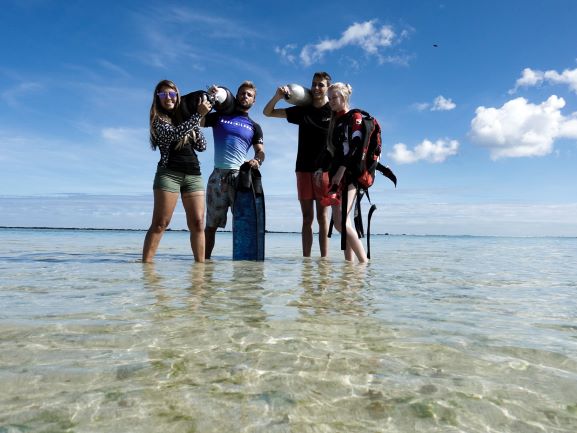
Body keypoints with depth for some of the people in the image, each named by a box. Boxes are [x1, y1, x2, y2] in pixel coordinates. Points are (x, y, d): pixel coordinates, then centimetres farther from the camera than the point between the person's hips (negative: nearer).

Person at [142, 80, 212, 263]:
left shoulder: (184, 117, 19)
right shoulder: (158, 119, 6)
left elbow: (201, 146, 14)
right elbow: (173, 133, -16)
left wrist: (196, 124, 1)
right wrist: (199, 114, -18)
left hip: (194, 174, 4)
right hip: (169, 173, -4)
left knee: (197, 223, -3)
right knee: (160, 223, -8)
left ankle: (200, 262, -1)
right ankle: (146, 263, -6)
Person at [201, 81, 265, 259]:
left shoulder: (254, 127, 18)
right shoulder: (219, 117, 15)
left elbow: (260, 152, 10)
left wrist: (257, 161, -13)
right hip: (218, 175, 0)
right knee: (211, 223, 2)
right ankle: (205, 258, 9)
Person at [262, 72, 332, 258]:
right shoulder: (302, 110, 11)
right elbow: (268, 112, 14)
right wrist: (278, 96, -4)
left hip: (324, 170, -3)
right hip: (303, 169, 3)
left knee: (322, 217, -2)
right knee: (307, 218, 5)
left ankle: (324, 258, 2)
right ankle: (306, 258, 9)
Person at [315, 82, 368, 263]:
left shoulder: (355, 117, 0)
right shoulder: (335, 121, 23)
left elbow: (354, 148, -12)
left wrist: (340, 173, -19)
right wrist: (322, 169, 5)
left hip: (349, 174, -8)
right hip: (336, 174, 8)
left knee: (340, 221, -19)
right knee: (343, 221, 4)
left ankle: (364, 261, -12)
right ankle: (349, 261, 8)